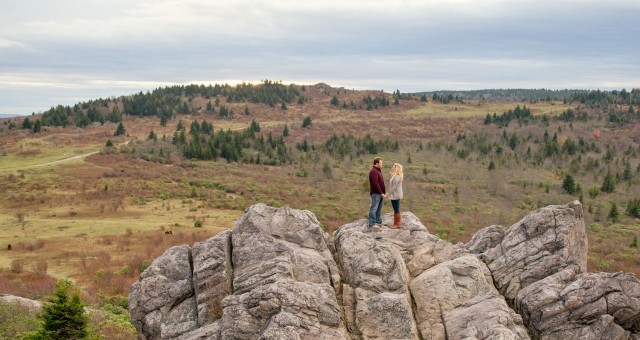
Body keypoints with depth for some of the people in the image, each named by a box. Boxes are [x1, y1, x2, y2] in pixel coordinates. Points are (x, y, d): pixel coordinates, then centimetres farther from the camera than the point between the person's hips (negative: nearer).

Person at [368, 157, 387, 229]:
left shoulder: (378, 170, 17)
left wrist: (385, 192, 16)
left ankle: (379, 222, 19)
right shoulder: (373, 171, -16)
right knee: (374, 208, -7)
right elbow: (375, 184, -22)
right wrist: (381, 193, -20)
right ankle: (372, 224, -4)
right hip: (375, 193, -10)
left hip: (380, 193, 10)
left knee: (379, 209, 13)